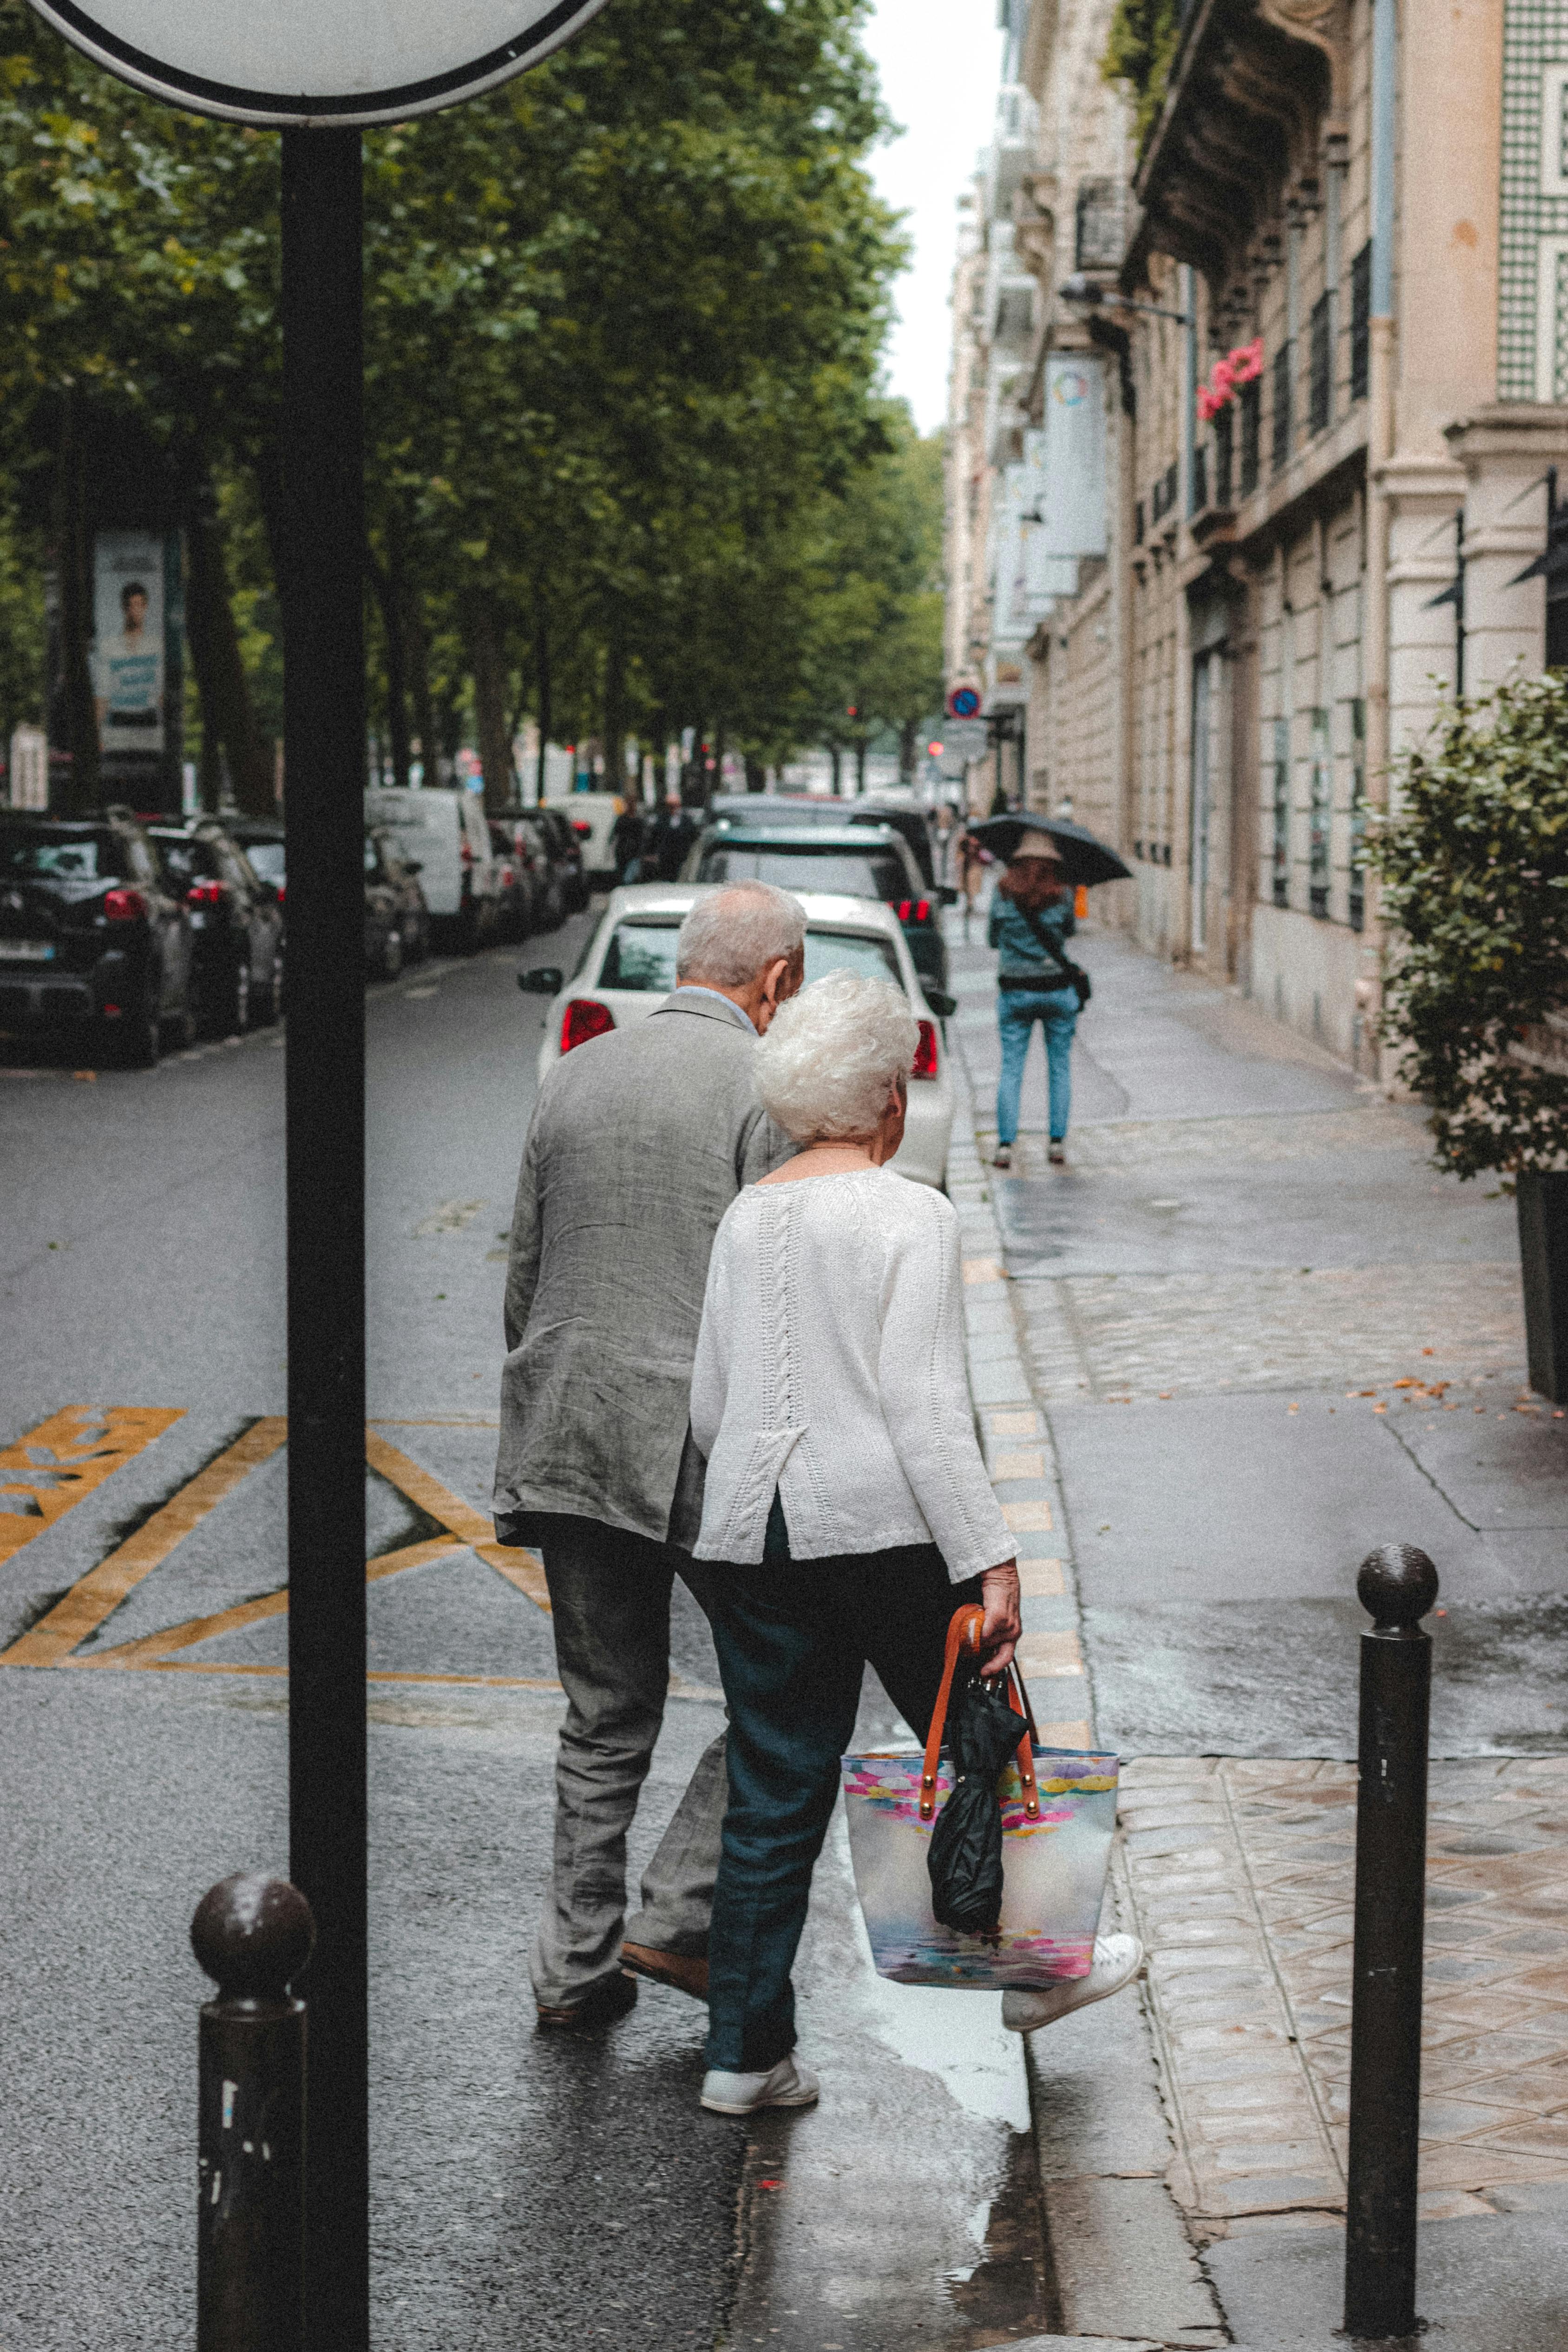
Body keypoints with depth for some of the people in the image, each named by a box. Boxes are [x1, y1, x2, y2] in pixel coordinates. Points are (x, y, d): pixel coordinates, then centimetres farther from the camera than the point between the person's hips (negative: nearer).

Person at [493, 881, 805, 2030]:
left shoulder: (575, 1074, 12)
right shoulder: (763, 1085, -8)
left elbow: (525, 1273, 16)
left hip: (568, 1441, 7)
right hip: (703, 1444, -6)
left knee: (605, 1716, 15)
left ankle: (577, 1959, 18)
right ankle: (680, 1913, 5)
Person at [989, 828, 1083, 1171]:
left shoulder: (1002, 893, -4)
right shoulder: (1062, 895, -6)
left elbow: (992, 938, 8)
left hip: (1014, 991, 0)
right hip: (1057, 989, 0)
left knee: (1011, 1069, 5)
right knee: (1060, 1068, 10)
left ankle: (1005, 1144, -3)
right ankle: (1057, 1142, 9)